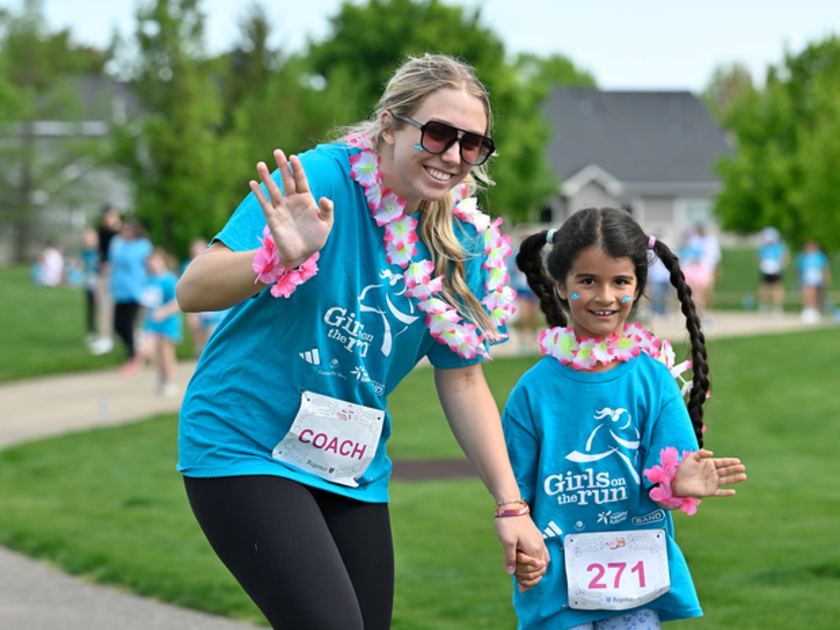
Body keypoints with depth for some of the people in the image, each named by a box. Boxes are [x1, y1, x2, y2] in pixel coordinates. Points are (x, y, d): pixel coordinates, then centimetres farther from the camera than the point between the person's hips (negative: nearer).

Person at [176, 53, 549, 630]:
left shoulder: (464, 241, 0)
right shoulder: (316, 180, -16)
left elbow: (462, 382, 8)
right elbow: (193, 292, -20)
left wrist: (510, 504, 3)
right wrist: (280, 257, -39)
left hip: (354, 470, 6)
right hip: (244, 448, -6)